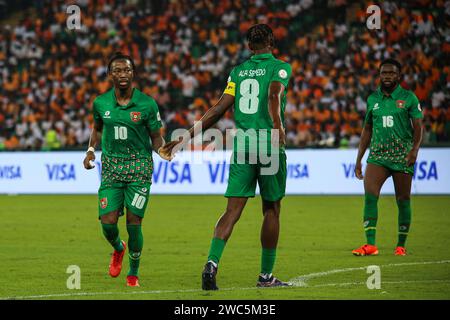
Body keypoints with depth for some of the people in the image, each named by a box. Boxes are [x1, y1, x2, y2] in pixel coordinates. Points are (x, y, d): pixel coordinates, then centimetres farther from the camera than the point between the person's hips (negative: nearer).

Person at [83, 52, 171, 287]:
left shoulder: (147, 104, -6)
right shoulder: (100, 103, 1)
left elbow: (156, 138, 1)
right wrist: (91, 150, 5)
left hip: (139, 166, -2)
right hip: (111, 167, 2)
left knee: (134, 222, -7)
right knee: (108, 222, -8)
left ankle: (133, 273, 15)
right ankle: (118, 249, 29)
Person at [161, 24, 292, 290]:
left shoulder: (238, 71, 13)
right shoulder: (280, 67, 1)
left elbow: (219, 109, 7)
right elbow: (274, 95, -20)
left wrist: (187, 137, 11)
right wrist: (278, 126, -35)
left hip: (241, 148, 3)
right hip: (270, 147, -3)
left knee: (233, 211, -2)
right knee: (272, 210, 10)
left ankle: (213, 261, -24)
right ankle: (266, 275, 15)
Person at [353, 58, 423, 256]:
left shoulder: (409, 98, 2)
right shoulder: (372, 99, 12)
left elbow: (418, 126, -3)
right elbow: (367, 130, 18)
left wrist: (415, 149, -20)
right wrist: (358, 160, 15)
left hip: (402, 156, -2)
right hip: (377, 155, 2)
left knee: (403, 201, 1)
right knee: (370, 195, -16)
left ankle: (401, 245, 14)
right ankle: (370, 245, -17)